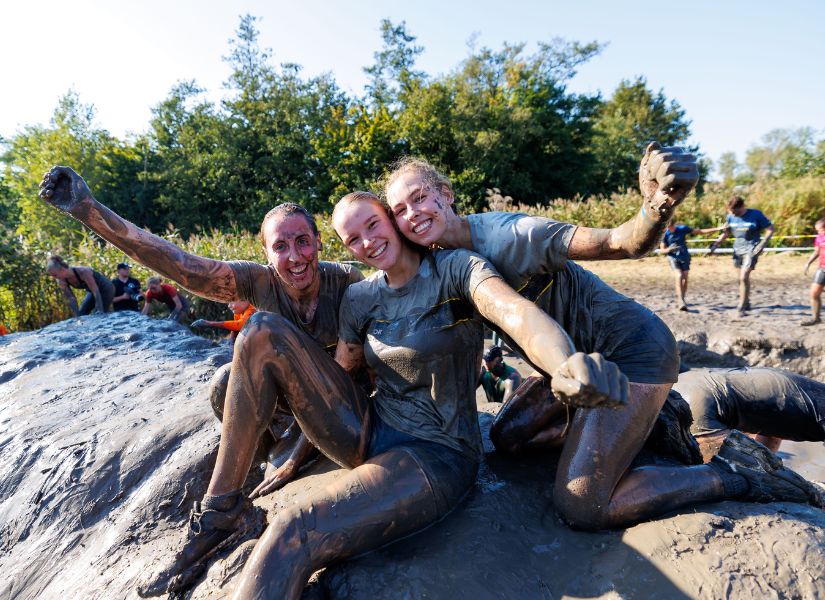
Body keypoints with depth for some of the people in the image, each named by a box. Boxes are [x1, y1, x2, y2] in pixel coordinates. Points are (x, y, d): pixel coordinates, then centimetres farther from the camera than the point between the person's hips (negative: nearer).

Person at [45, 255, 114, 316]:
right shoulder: (61, 281, -15)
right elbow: (71, 299, -15)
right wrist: (78, 316, -25)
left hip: (105, 288, -7)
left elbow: (96, 291, -34)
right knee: (81, 315, 2)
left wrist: (100, 311, -38)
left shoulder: (82, 272, -35)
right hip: (92, 291, 7)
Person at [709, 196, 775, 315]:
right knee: (742, 278, 14)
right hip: (738, 248, 5)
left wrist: (762, 244, -18)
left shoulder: (756, 215, -11)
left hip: (751, 249, -5)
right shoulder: (730, 217, 2)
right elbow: (726, 232, 16)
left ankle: (741, 307, -5)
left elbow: (770, 229, -6)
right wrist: (717, 242, 1)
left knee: (744, 277, -14)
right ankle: (746, 302, 30)